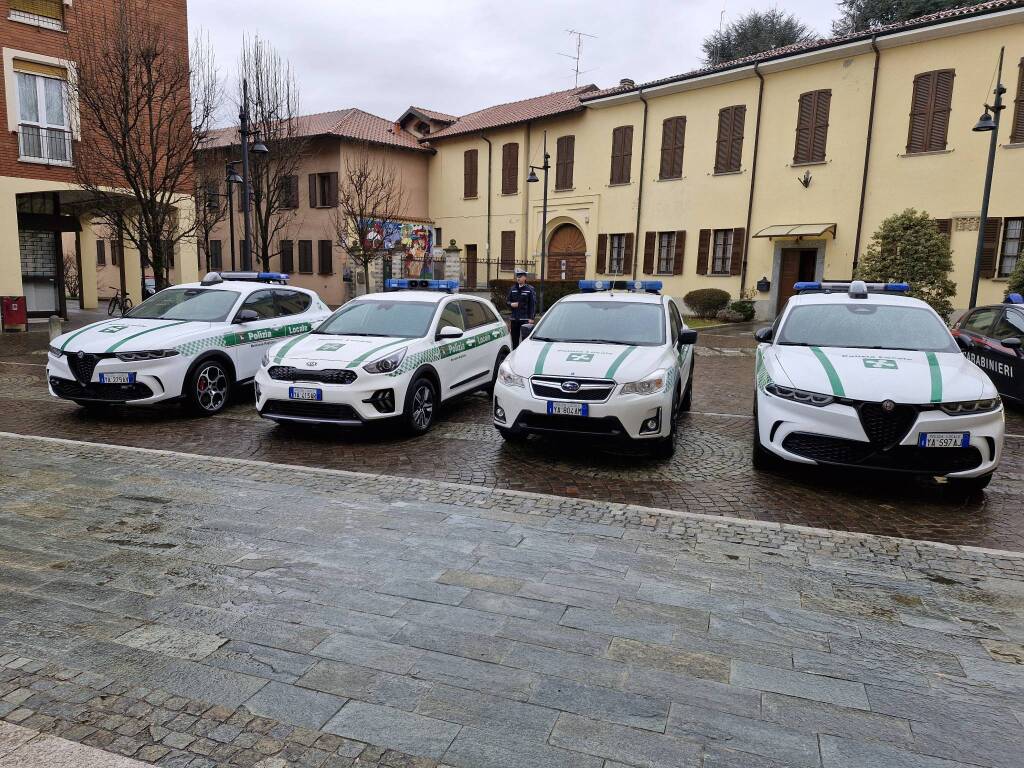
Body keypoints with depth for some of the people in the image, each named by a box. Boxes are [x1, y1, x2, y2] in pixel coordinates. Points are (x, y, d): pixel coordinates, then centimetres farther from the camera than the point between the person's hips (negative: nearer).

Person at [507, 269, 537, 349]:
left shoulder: (530, 289, -2)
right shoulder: (512, 289, 12)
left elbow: (533, 304, -5)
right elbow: (508, 301, 19)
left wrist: (531, 318, -12)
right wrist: (511, 304, -6)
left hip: (525, 319, -5)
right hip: (514, 319, 5)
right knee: (514, 340, 11)